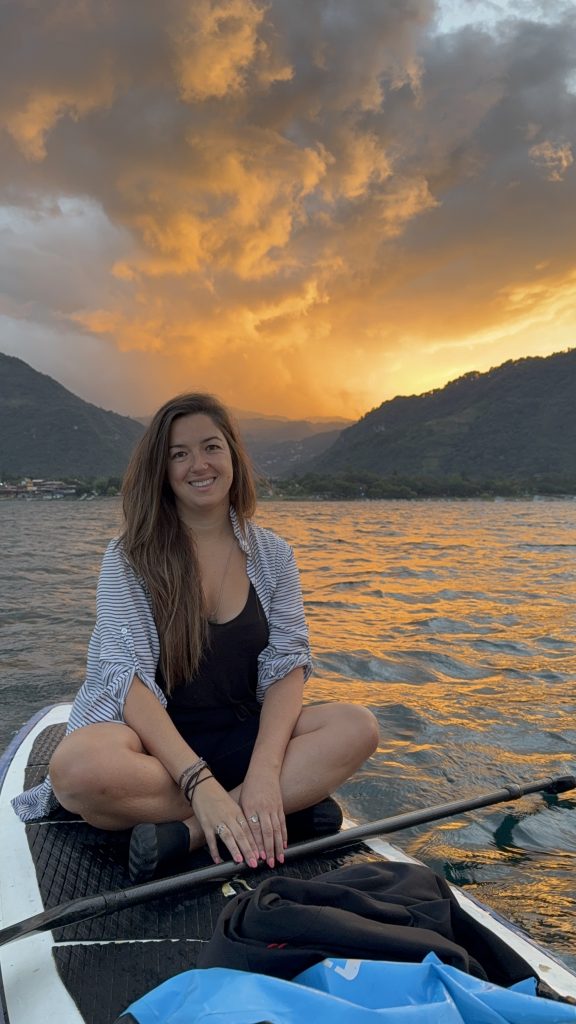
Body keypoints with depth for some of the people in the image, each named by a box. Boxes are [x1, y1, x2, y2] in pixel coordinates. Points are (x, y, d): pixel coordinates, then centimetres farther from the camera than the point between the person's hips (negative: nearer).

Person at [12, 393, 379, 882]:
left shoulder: (272, 555, 2)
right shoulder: (129, 559, -6)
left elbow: (287, 666, -5)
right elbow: (128, 679, -16)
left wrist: (264, 771, -22)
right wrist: (200, 782, -29)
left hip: (241, 737, 3)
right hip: (148, 737, -2)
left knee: (358, 725, -21)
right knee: (78, 766, -35)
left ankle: (184, 835, -24)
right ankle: (294, 799, -21)